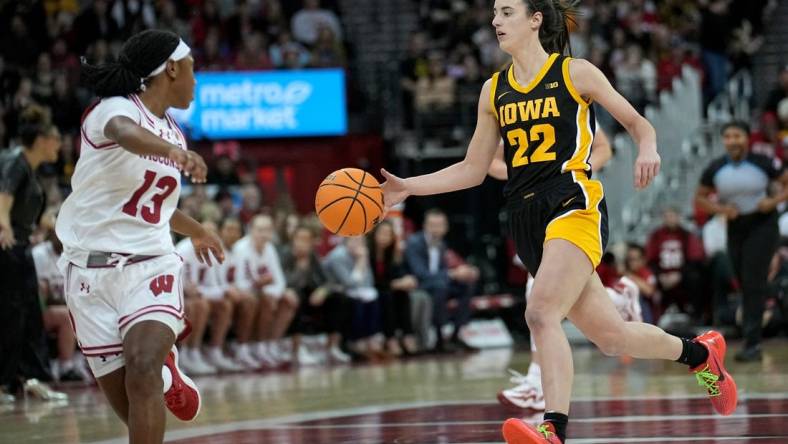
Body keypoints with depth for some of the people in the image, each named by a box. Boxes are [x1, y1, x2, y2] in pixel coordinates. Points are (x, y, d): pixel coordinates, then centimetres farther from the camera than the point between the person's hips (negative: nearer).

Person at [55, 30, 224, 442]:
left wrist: (197, 231, 49)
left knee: (142, 372, -25)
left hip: (150, 266, 4)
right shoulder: (114, 109, -11)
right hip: (91, 267, -4)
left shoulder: (173, 134, 12)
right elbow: (125, 133, -38)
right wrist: (175, 152, -60)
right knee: (128, 406, 4)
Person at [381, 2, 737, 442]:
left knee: (542, 314, -26)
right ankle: (699, 352, 28)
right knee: (610, 336, 5)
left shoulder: (575, 74, 1)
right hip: (528, 220, 6)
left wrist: (648, 150, -16)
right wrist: (408, 187, 8)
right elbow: (473, 170, 18)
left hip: (574, 207, -6)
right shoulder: (494, 91, 15)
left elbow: (637, 122, 7)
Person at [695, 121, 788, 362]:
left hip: (762, 226, -4)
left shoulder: (763, 163, -11)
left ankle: (752, 343, -16)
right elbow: (700, 197, 8)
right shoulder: (715, 169, -3)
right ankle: (752, 341, 23)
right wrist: (720, 208, -10)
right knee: (745, 286, 9)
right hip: (735, 228, 4)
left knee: (754, 283, -14)